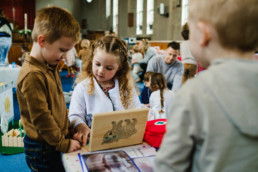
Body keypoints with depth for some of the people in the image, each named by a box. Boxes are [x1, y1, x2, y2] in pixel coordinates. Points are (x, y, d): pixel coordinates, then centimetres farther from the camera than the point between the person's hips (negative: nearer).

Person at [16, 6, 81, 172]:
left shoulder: (50, 68, 6)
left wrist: (68, 131, 12)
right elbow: (41, 118, -23)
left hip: (55, 143, 8)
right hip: (42, 150, -8)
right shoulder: (32, 75, -24)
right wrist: (64, 144, -14)